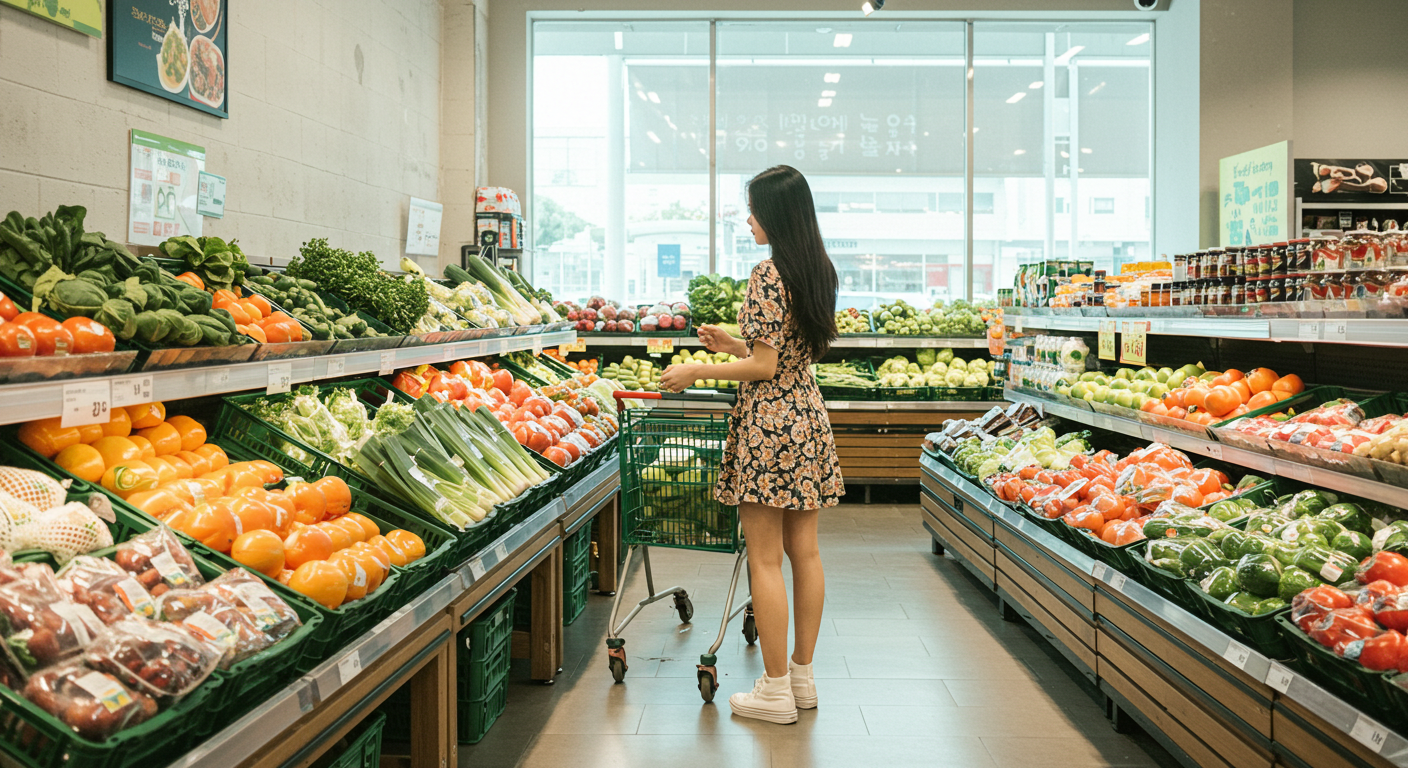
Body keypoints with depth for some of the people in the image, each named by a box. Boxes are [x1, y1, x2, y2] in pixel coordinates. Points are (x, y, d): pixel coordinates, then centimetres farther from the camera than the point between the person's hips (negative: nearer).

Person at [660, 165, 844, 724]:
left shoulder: (768, 275, -15)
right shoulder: (818, 271, 11)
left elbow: (764, 368, -17)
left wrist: (696, 372, -7)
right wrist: (734, 345, 21)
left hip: (769, 424, -9)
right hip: (809, 417, 9)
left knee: (765, 559, -1)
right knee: (804, 551, 12)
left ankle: (776, 690, 7)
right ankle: (802, 677, 22)